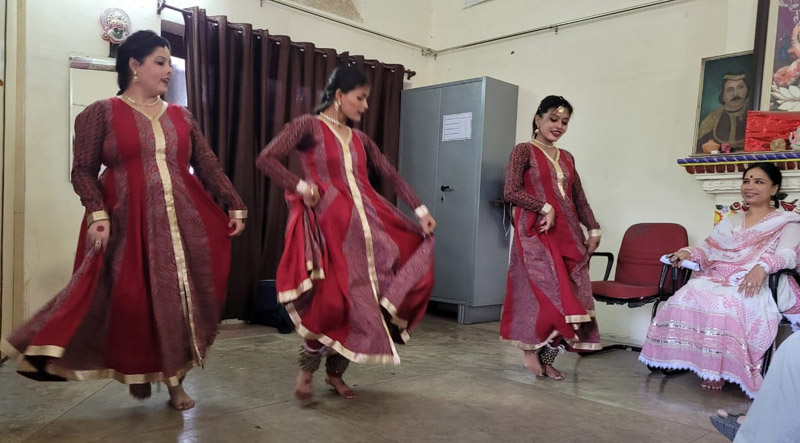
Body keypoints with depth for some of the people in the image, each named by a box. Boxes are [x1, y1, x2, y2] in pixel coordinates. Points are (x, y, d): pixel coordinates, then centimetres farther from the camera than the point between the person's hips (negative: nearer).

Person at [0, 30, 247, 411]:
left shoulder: (182, 117, 14)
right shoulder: (101, 112, 2)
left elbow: (208, 167, 12)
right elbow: (83, 170, -2)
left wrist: (235, 206, 6)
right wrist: (97, 214, -16)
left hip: (184, 223, 4)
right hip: (126, 224, -3)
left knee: (180, 298, 4)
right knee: (131, 299, 2)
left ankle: (174, 378, 19)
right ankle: (137, 370, 27)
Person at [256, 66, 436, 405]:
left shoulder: (359, 138, 18)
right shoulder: (309, 125, 0)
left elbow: (391, 174, 16)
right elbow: (266, 159, -10)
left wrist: (421, 211, 11)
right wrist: (301, 187, -13)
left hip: (367, 225, 7)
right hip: (330, 225, -6)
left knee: (364, 297, 3)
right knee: (334, 299, -13)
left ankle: (336, 371, 21)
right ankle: (307, 368, 13)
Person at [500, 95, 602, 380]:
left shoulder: (567, 157, 18)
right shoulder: (524, 151, -1)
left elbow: (579, 198, 20)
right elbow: (511, 191, -12)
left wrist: (593, 229, 12)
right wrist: (545, 208, -15)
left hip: (568, 234, 7)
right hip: (535, 232, -6)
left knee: (569, 293, 1)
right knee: (547, 291, -14)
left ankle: (547, 358, 10)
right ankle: (531, 350, 5)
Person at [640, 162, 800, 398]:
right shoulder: (730, 221, 28)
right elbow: (709, 250, 21)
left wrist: (762, 266, -31)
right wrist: (689, 252, -3)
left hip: (757, 286, -5)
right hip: (720, 280, 5)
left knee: (728, 305, -39)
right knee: (686, 298, -28)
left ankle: (721, 368, -27)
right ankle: (706, 364, -24)